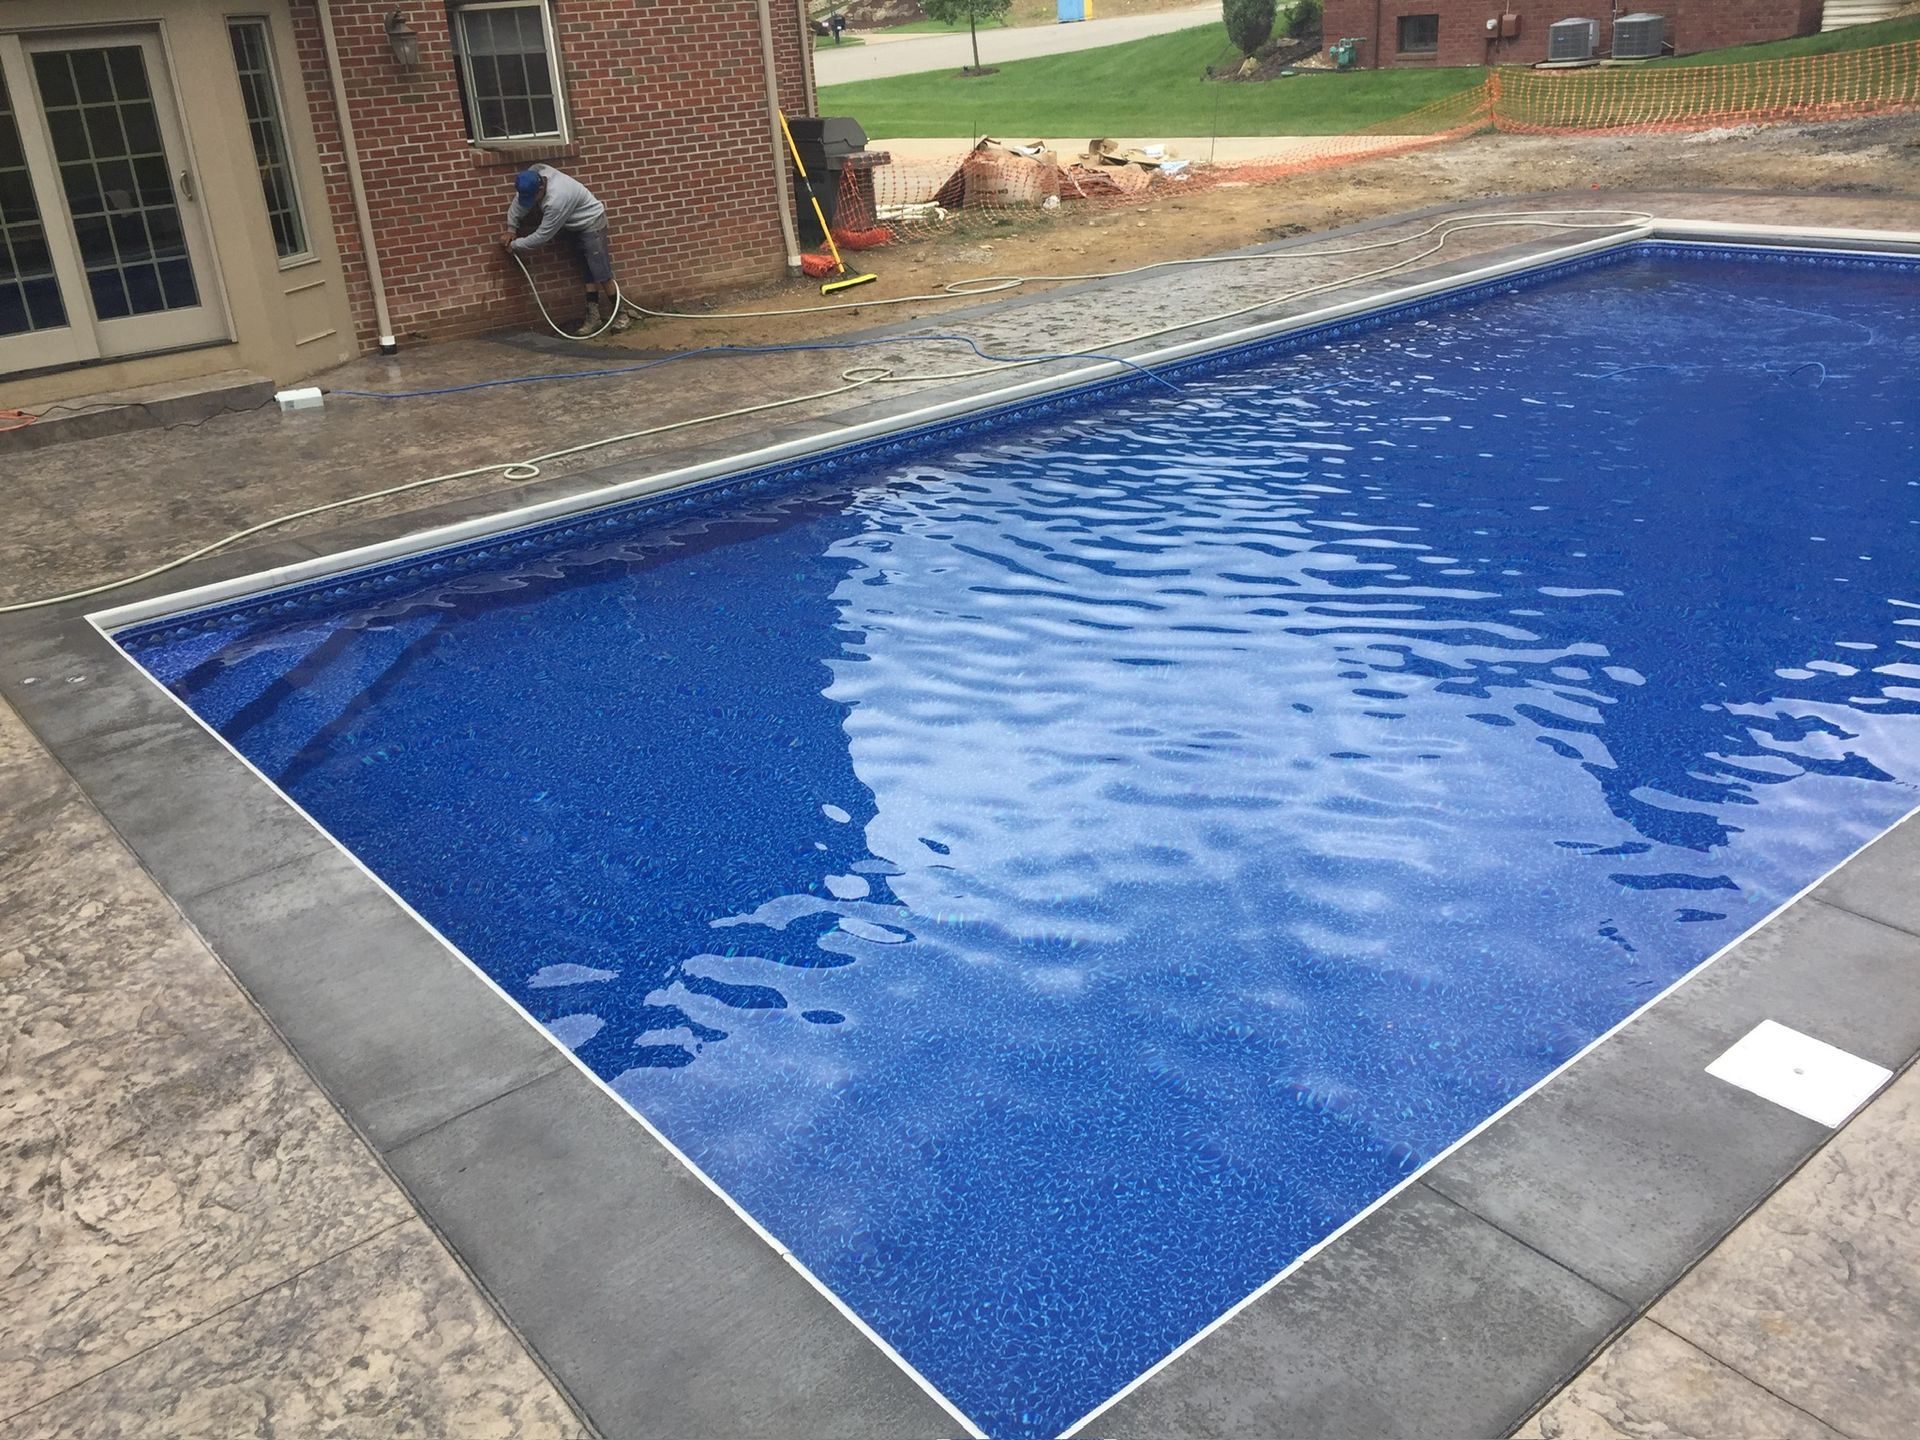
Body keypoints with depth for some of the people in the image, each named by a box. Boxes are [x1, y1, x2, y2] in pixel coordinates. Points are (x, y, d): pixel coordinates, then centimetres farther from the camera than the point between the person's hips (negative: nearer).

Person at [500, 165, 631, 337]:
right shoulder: (534, 174, -14)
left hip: (591, 223, -8)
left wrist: (515, 245, -15)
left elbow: (542, 235, -26)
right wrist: (511, 228, 2)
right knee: (589, 273, 7)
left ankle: (621, 314, 0)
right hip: (577, 225, 8)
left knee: (601, 273, -9)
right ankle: (593, 316, 7)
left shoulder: (556, 200, -36)